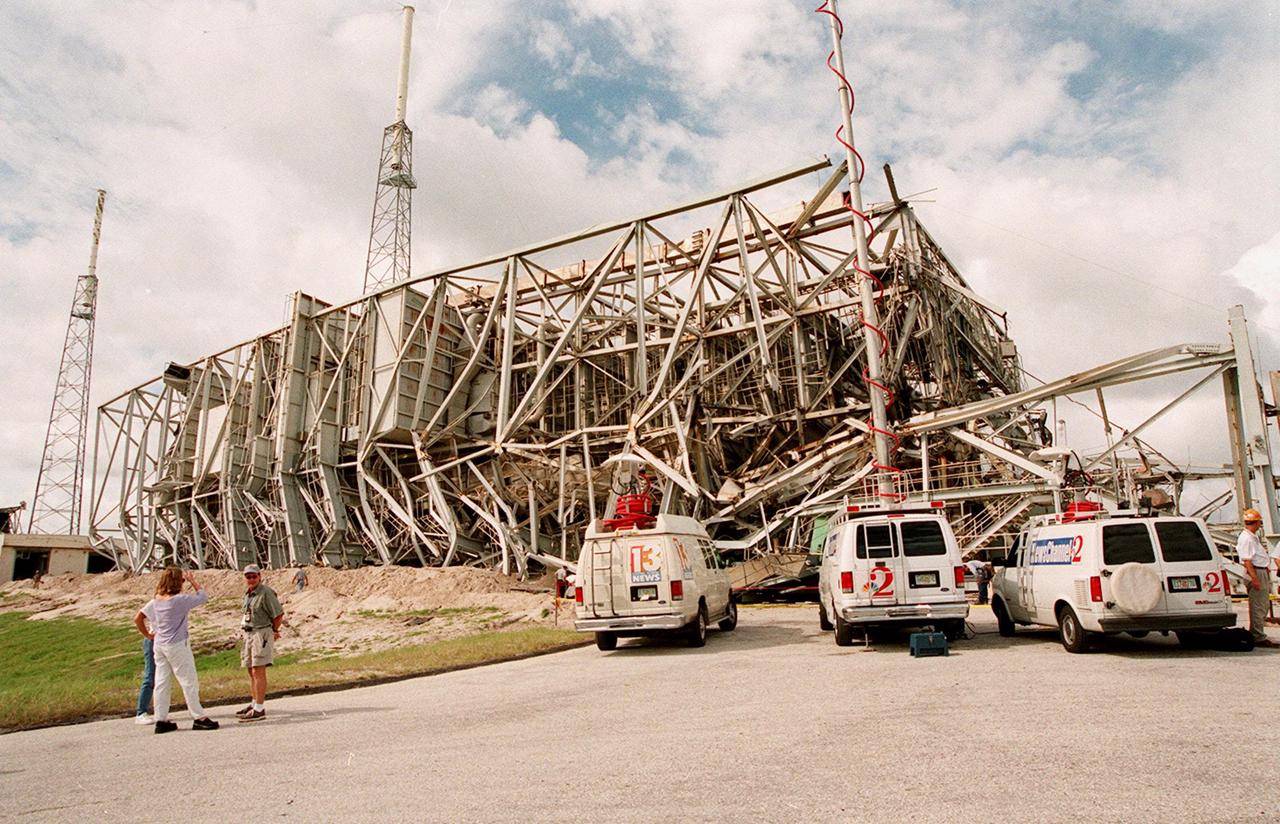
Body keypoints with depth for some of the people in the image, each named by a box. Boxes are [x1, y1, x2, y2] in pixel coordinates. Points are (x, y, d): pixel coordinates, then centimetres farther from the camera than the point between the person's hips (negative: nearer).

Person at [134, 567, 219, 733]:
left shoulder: (155, 601, 4)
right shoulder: (180, 600, -18)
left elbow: (137, 619, 8)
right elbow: (203, 596, -9)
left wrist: (147, 635, 15)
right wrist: (193, 581, 0)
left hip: (159, 645, 7)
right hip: (177, 646, -7)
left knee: (161, 683, 11)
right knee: (189, 682, 0)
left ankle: (161, 720, 15)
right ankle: (199, 718, 5)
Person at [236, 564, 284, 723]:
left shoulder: (265, 592, -13)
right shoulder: (247, 593, 12)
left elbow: (279, 613, -11)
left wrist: (274, 631, 3)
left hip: (261, 633, -8)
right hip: (249, 633, 8)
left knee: (258, 671, -10)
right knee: (251, 671, 15)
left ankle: (259, 710, -9)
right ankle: (255, 704, 28)